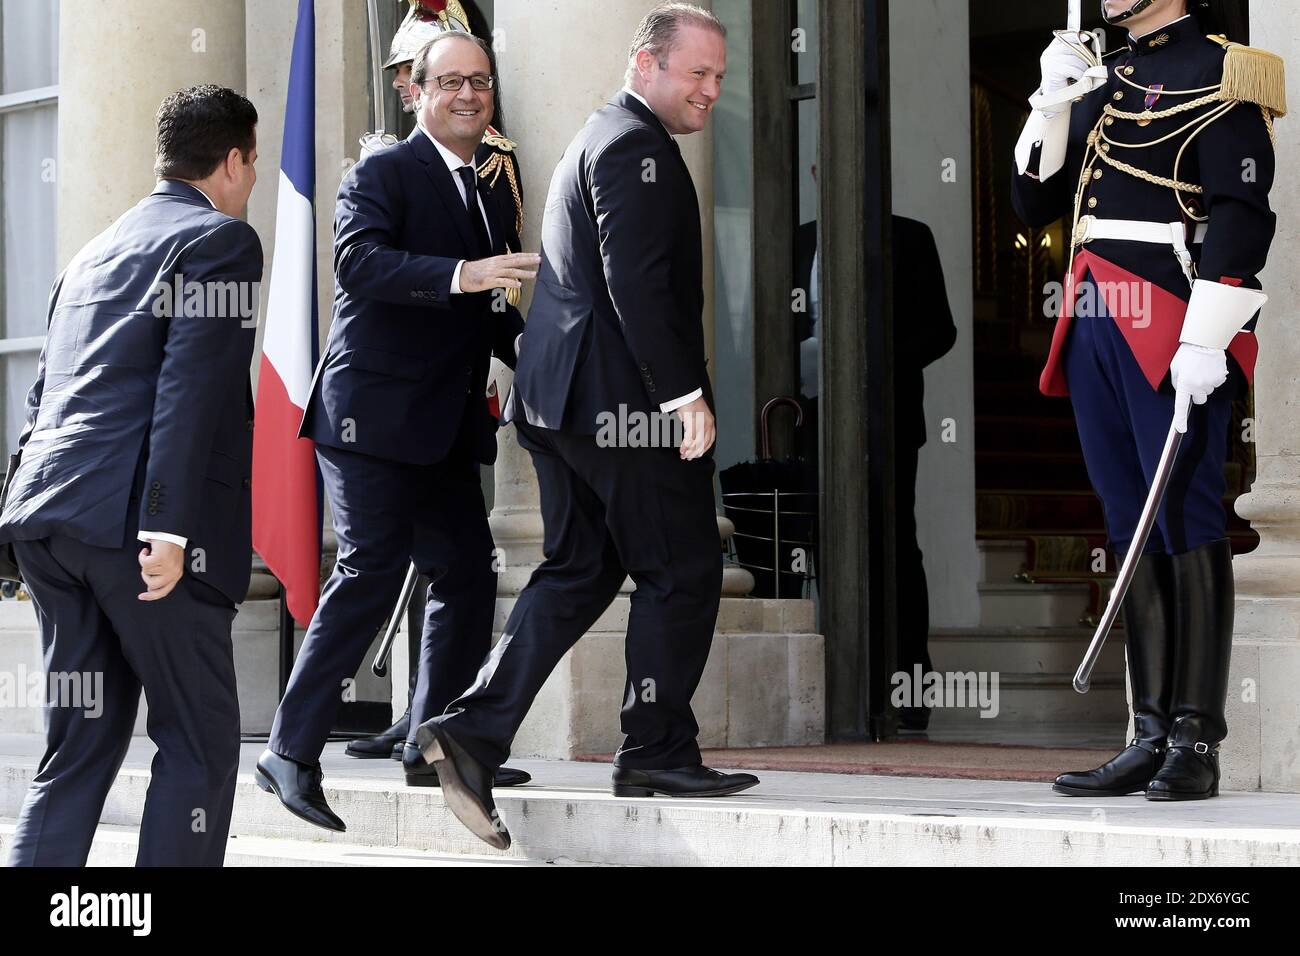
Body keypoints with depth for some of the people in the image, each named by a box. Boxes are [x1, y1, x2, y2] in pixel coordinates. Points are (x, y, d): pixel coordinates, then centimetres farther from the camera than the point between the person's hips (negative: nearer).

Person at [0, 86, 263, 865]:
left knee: (81, 744, 11)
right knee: (199, 743, 0)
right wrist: (170, 527, -20)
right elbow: (192, 388, -13)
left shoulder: (96, 251, 25)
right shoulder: (221, 239, -1)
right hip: (132, 520, -8)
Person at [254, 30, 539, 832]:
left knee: (467, 571, 7)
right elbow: (360, 260, -24)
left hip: (446, 429, 9)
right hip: (376, 413, -9)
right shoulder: (383, 174, -5)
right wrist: (462, 275, -35)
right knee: (374, 567, -14)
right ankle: (292, 751, -10)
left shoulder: (483, 195, 20)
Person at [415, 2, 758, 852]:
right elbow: (638, 281, -20)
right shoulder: (636, 145, -11)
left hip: (563, 398, 10)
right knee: (682, 571, 0)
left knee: (578, 572, 9)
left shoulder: (602, 139, 23)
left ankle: (473, 731, -1)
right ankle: (658, 751, 5)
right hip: (623, 396, -10)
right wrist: (682, 393, -21)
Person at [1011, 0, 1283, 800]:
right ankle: (1153, 738, 10)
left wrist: (1203, 341, -19)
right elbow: (1035, 204, 20)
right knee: (1134, 536, 8)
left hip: (1174, 334, -7)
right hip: (1097, 331, 8)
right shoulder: (1100, 83, 19)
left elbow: (1241, 215, -12)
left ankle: (1198, 745, -5)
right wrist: (1053, 105, 5)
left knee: (1189, 528, -6)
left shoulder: (1219, 74, -4)